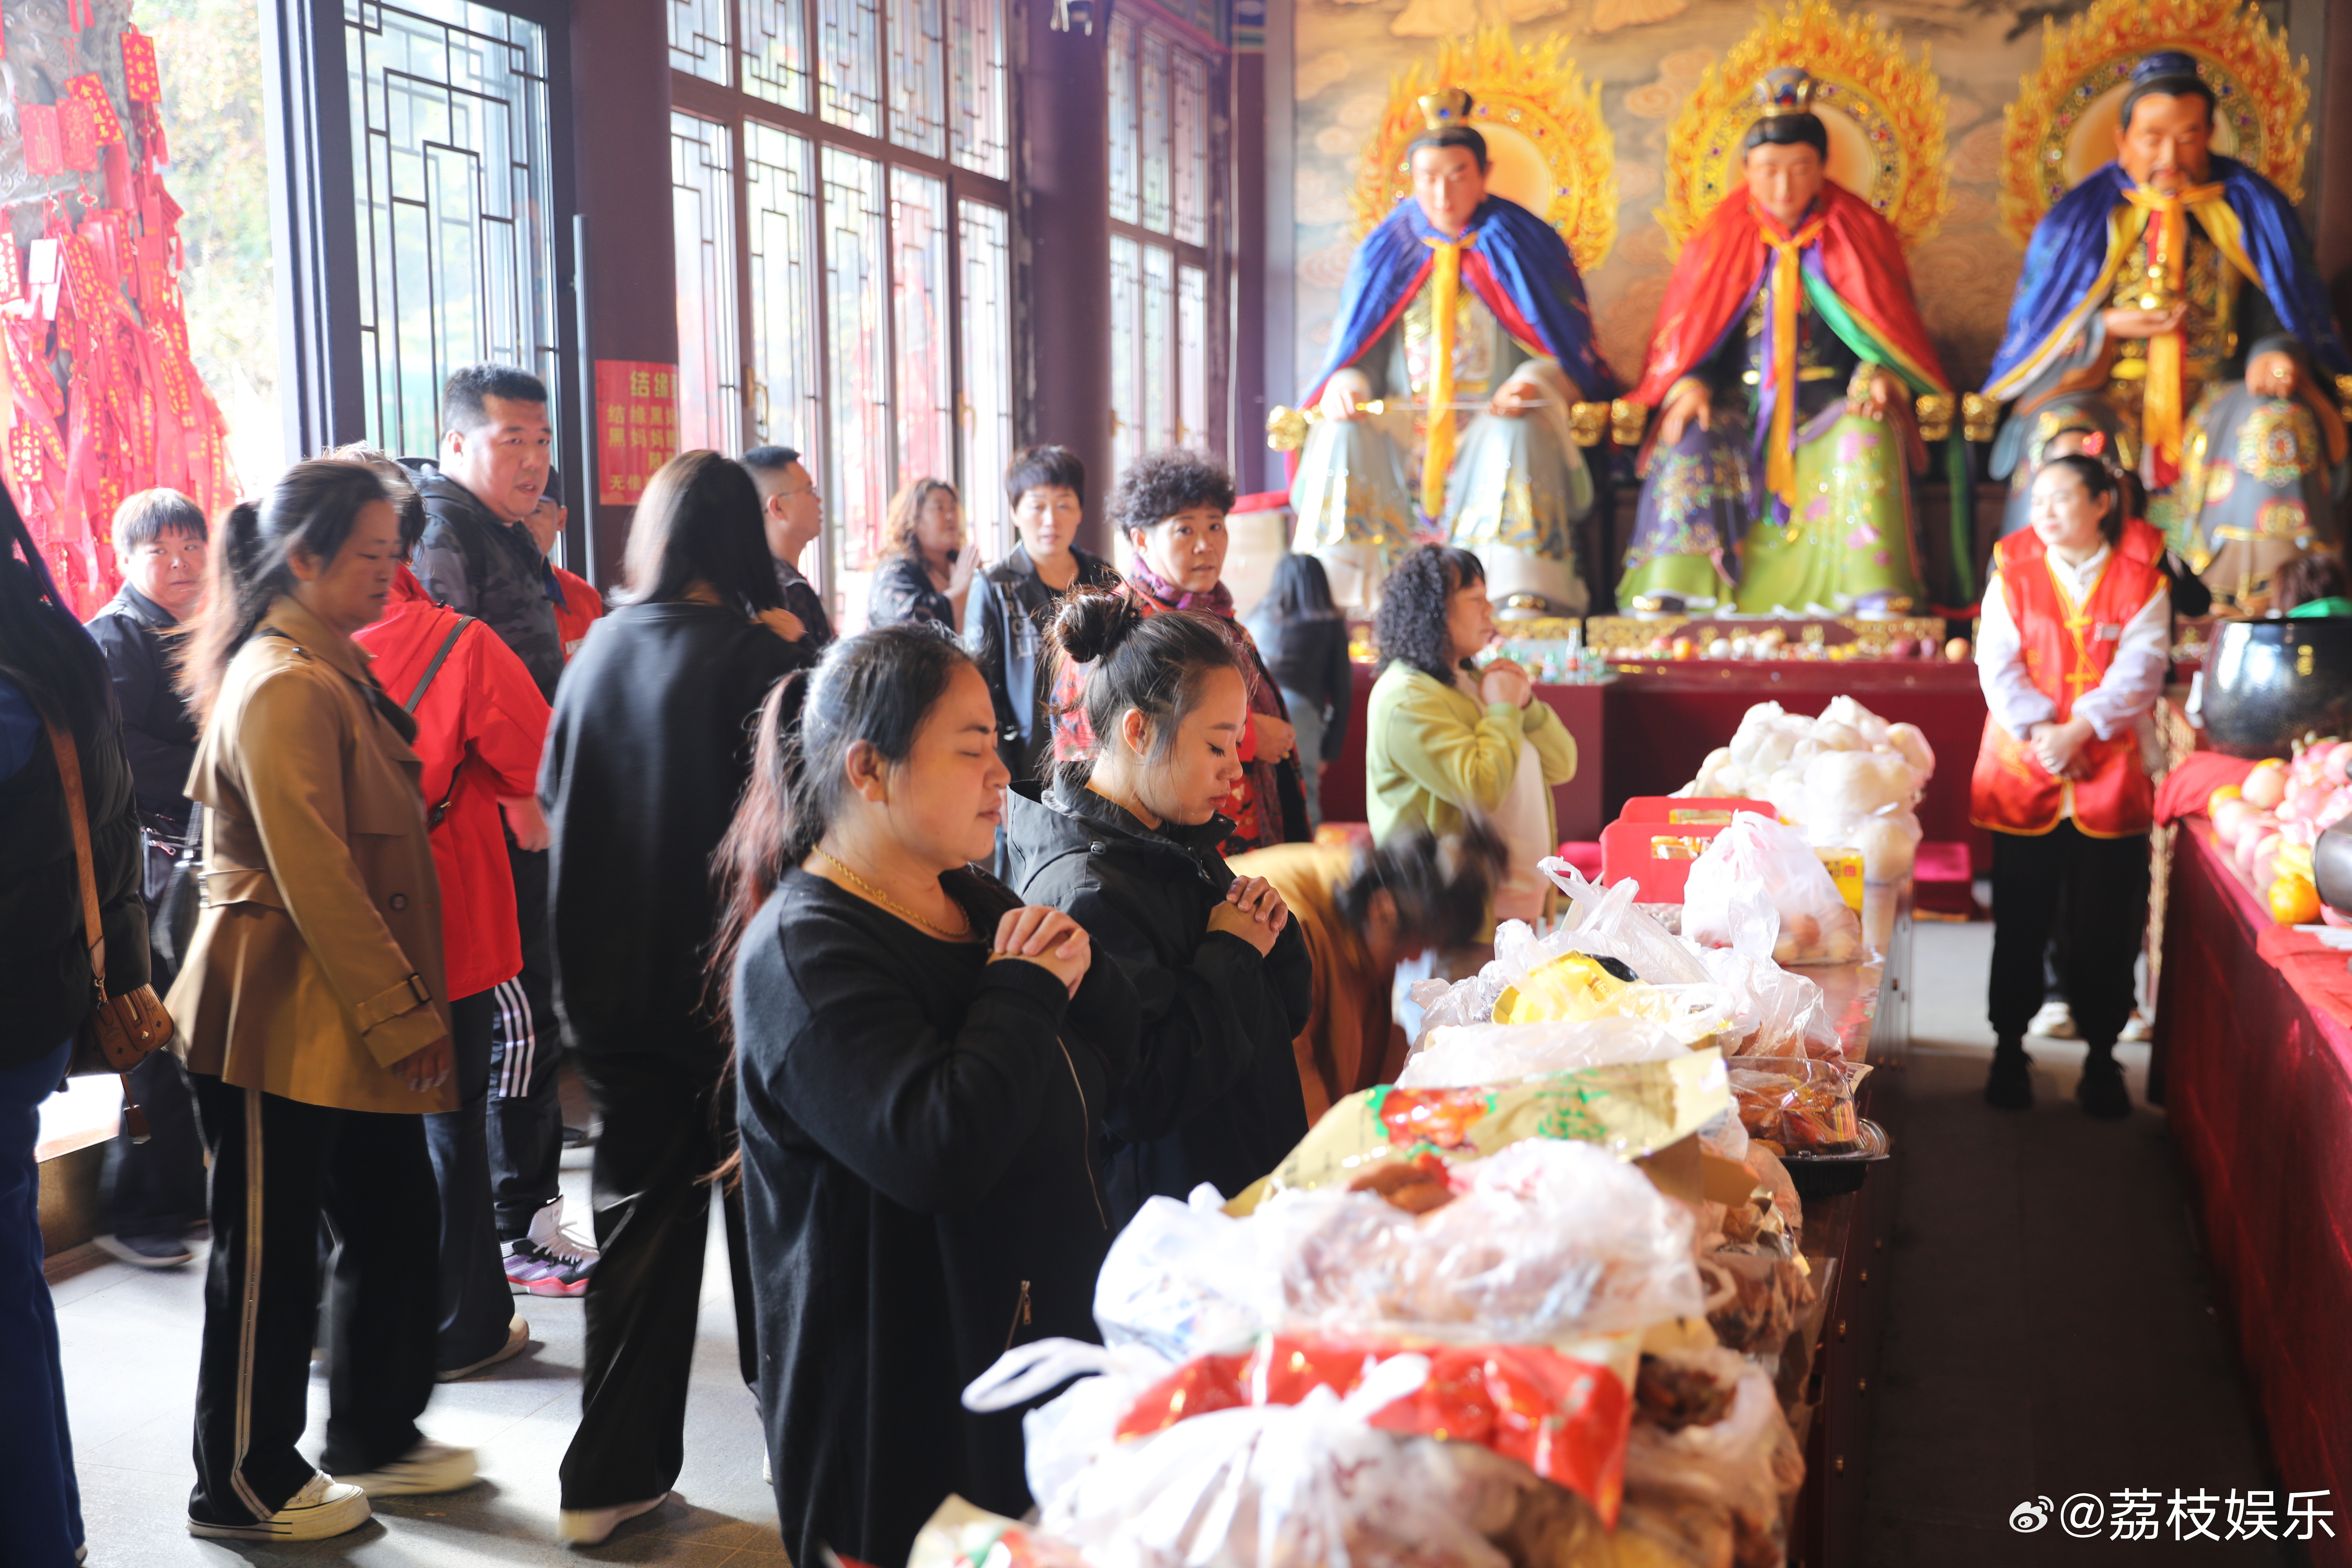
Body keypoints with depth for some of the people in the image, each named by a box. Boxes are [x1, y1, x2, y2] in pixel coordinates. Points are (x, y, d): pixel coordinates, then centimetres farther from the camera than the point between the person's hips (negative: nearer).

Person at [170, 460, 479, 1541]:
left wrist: (405, 1010, 17)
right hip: (288, 1025, -10)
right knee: (269, 1256, 4)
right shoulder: (287, 689, -18)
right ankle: (245, 1488, 20)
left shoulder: (328, 672, 15)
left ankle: (374, 1441, 31)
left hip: (354, 1024, 10)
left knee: (396, 1226, 15)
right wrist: (402, 1020, -17)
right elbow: (315, 880, -22)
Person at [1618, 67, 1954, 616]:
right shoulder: (1722, 239, 11)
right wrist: (1689, 384, -14)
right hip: (1742, 403, 1)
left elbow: (1892, 325, 7)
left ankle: (1877, 602, -38)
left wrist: (1878, 376, -16)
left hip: (1831, 405, -1)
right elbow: (1685, 334, 9)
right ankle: (1668, 601, -37)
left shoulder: (1859, 233, 9)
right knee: (1691, 444, -31)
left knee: (1867, 439, -34)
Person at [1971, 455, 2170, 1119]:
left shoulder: (2141, 578, 2)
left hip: (2113, 776, -1)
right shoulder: (2012, 574, 5)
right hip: (2022, 778, 1)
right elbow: (1998, 665, -4)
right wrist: (2040, 732, -17)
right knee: (2020, 921, 6)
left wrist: (2078, 730, -19)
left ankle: (2101, 1058, 17)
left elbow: (2140, 668, -8)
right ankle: (2009, 1051, 19)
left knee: (2105, 927, 3)